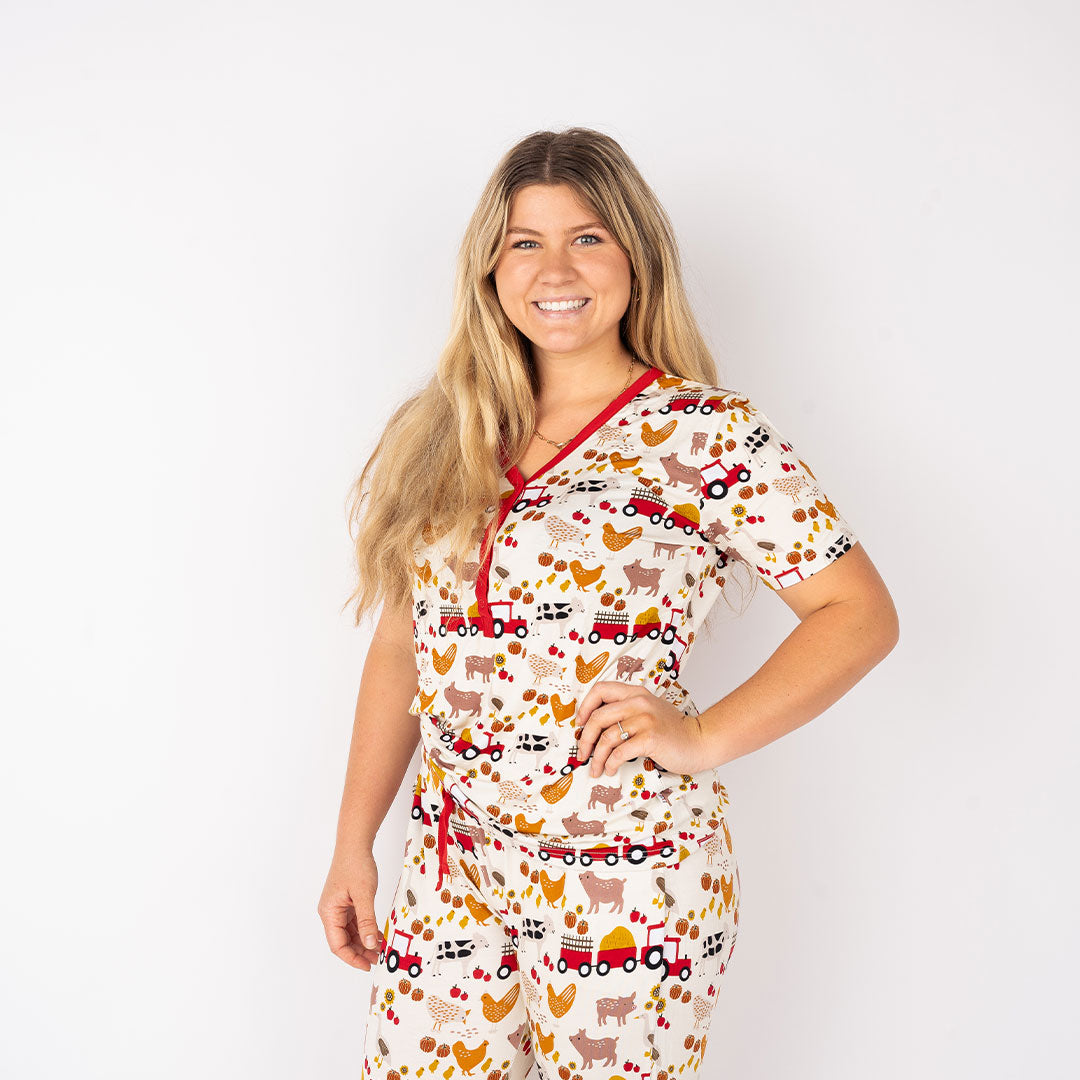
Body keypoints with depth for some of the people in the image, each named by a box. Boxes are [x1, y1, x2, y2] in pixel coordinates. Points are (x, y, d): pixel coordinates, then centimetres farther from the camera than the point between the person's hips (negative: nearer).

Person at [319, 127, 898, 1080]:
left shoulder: (708, 432, -7)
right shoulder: (448, 437, 6)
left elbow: (863, 615, -6)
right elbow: (402, 648, 10)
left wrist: (703, 738, -15)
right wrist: (354, 844, 10)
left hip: (629, 884, -4)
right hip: (453, 867, 4)